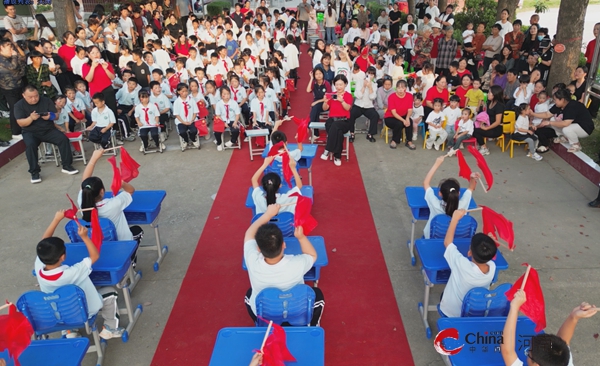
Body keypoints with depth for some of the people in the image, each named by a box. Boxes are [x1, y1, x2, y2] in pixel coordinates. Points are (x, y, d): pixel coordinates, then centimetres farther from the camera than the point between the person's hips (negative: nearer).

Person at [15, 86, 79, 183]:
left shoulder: (46, 100, 1)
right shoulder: (19, 105, -3)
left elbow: (56, 116, -1)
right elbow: (21, 123, -11)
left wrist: (50, 116, -25)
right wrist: (31, 118, -32)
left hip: (48, 130, 2)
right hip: (31, 132, -2)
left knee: (63, 139, -23)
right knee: (30, 145, -33)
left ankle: (66, 166, -13)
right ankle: (34, 172, -23)